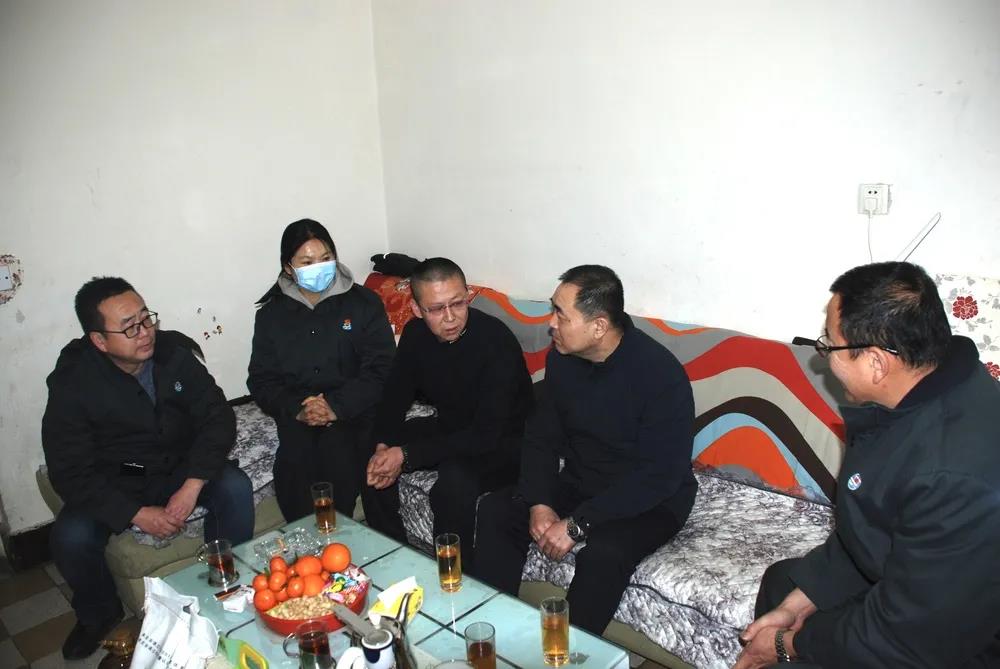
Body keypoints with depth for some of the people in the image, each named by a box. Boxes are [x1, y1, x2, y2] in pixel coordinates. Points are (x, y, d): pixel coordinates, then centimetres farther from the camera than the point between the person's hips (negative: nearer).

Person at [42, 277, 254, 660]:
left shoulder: (174, 354, -14)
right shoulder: (72, 382, -18)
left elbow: (218, 417, -13)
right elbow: (69, 472, -17)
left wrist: (191, 486, -26)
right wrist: (138, 514, -26)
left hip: (179, 468, 1)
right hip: (113, 483, -1)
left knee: (235, 488, -24)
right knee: (70, 539, -25)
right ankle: (99, 614, 9)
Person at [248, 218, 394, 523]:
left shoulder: (363, 302, 2)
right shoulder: (272, 314, 10)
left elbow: (380, 368, -6)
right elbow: (262, 379, 6)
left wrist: (336, 407, -19)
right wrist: (297, 408, -14)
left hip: (352, 409, -1)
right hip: (296, 413, 2)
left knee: (337, 446, -30)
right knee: (294, 456, -27)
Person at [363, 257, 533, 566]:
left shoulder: (496, 340, -28)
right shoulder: (416, 334, -8)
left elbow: (487, 434, -30)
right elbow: (395, 396, 2)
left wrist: (406, 456, -31)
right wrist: (384, 447, -19)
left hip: (504, 441, -6)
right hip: (450, 427, 7)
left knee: (455, 479, -34)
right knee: (372, 457, -8)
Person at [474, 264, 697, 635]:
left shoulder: (660, 373, -25)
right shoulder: (561, 356, -6)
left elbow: (660, 475, -26)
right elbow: (541, 436, 2)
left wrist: (576, 524, -27)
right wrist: (539, 503, -15)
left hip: (651, 498, -6)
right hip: (579, 482, 6)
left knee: (603, 552, -33)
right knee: (496, 509, -9)